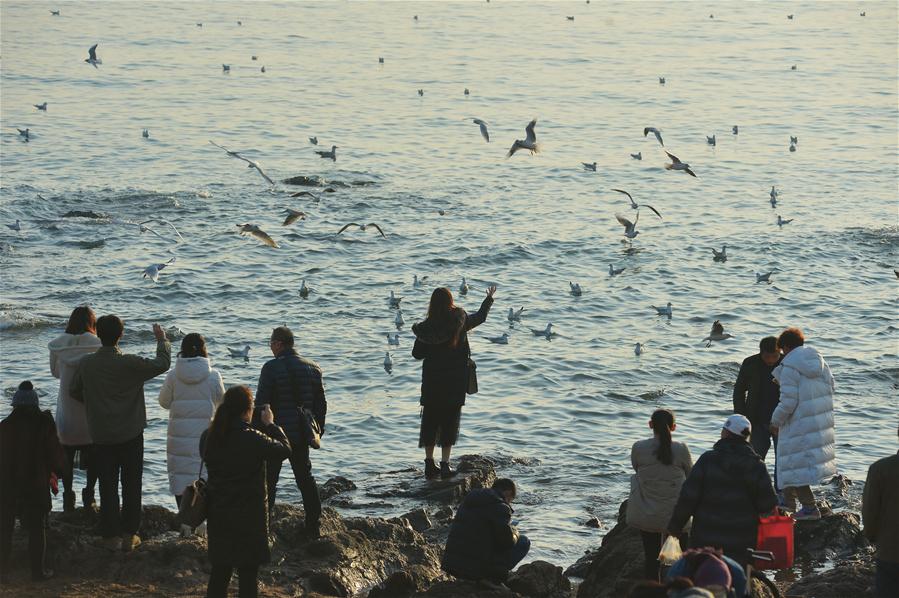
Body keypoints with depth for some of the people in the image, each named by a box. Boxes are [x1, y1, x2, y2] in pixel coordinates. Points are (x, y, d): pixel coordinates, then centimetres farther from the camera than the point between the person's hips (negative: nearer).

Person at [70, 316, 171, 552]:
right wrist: (162, 339, 8)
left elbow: (74, 391, 6)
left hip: (101, 437, 2)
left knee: (108, 487, 9)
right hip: (131, 435, -2)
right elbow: (162, 364, -8)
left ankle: (111, 535, 10)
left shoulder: (86, 363, -7)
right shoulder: (130, 364, -16)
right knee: (132, 486, 10)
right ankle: (129, 535, 13)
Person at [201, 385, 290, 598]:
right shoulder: (253, 439, -21)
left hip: (217, 515, 5)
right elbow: (284, 449, -9)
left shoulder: (208, 437, -4)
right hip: (249, 516, -5)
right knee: (248, 575, 5)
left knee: (219, 572, 16)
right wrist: (270, 425, 4)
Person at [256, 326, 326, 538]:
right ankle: (314, 527, 14)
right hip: (302, 435, 5)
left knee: (268, 481, 3)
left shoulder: (272, 368, -14)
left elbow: (261, 402, -13)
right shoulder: (312, 368, 4)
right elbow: (321, 403, 8)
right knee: (305, 478, 14)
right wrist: (318, 431, 18)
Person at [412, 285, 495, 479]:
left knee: (430, 420, 11)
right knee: (450, 421, 4)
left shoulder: (427, 326, -7)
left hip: (431, 380, 1)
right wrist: (489, 299, 28)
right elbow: (481, 317, 11)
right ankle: (445, 465, 1)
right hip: (456, 381, -1)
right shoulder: (460, 321, -8)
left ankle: (429, 463, 12)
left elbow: (417, 354, -2)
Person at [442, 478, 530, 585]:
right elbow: (507, 540, -12)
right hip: (476, 568, -8)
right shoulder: (500, 507, -8)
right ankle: (493, 578, -1)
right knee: (524, 541, 6)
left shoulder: (469, 499, 18)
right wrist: (515, 533, 13)